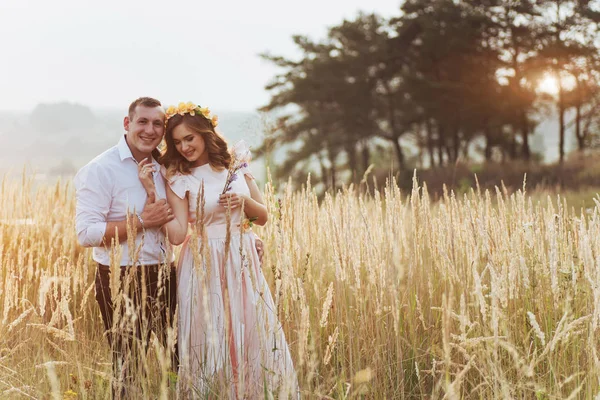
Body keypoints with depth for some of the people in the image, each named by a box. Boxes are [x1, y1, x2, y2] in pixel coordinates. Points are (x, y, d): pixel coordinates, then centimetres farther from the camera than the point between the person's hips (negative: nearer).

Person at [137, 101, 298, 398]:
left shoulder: (236, 165, 3)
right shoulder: (178, 179, -6)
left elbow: (262, 216, 9)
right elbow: (177, 234, -16)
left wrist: (244, 200, -11)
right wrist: (152, 192, -20)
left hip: (243, 262, 4)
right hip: (206, 266, -3)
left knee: (253, 336, 7)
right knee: (210, 339, 2)